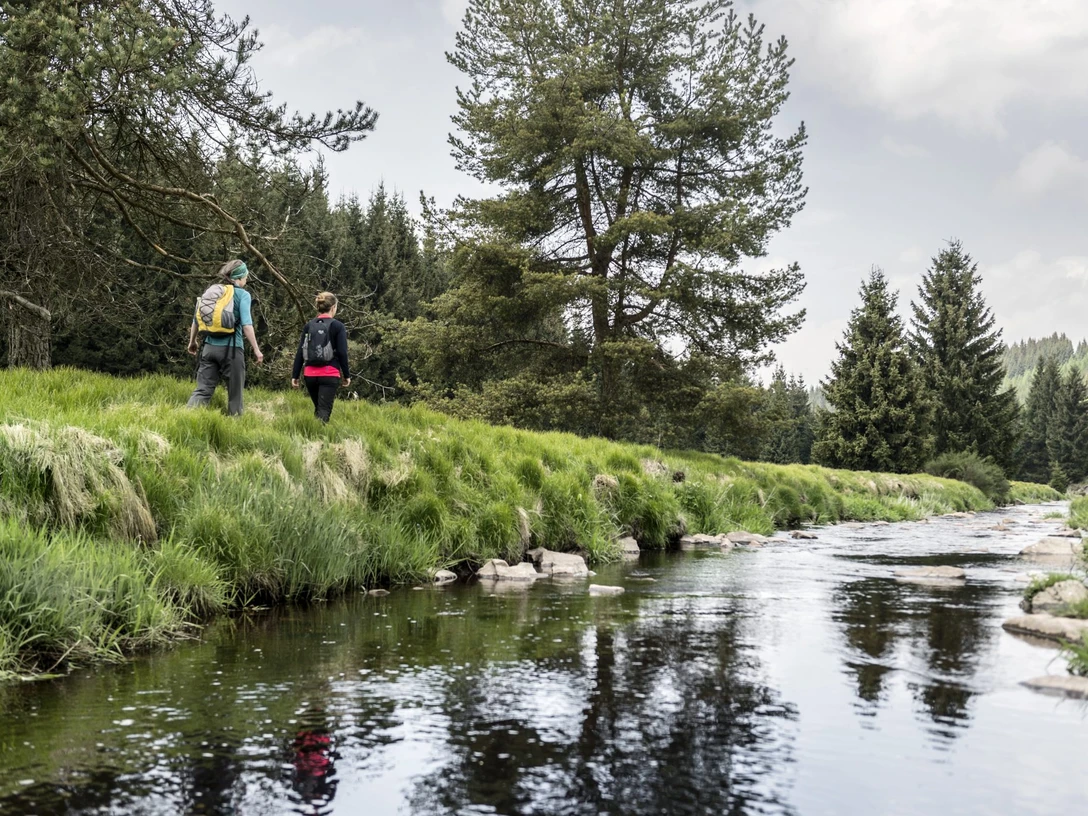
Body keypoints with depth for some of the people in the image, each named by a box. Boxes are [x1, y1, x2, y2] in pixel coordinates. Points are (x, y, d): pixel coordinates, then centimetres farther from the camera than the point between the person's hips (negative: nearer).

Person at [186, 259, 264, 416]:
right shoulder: (243, 295, -3)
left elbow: (196, 319, 15)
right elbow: (246, 325, -13)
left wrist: (192, 342, 28)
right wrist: (256, 350, -12)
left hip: (210, 346, 5)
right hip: (231, 348, -4)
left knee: (203, 389, 4)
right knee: (235, 392, 8)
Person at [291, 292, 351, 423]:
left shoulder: (308, 326, 8)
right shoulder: (337, 326, -3)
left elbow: (300, 353, 6)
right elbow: (342, 353, -6)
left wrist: (295, 376, 10)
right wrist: (346, 375, 3)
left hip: (310, 374, 5)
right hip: (330, 374, -5)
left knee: (318, 408, 21)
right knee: (324, 411, -9)